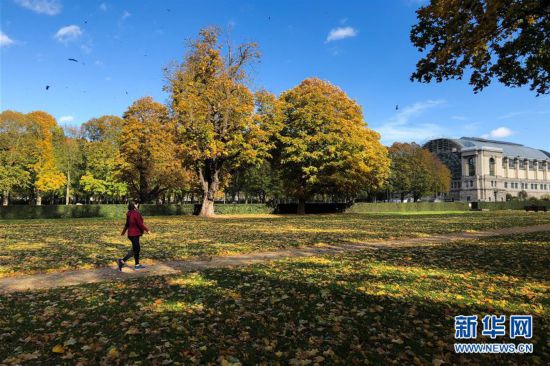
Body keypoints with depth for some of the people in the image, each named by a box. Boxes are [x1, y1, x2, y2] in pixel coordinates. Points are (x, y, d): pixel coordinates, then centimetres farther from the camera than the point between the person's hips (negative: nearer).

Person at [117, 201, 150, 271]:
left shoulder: (129, 214, 7)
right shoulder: (136, 213, -19)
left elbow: (127, 224, 18)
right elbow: (140, 223, -19)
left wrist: (123, 232, 30)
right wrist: (147, 230, -9)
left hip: (131, 233, 9)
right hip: (134, 234, -9)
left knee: (137, 249, 15)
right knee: (135, 250, -2)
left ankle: (137, 265, 21)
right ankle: (122, 261, -5)